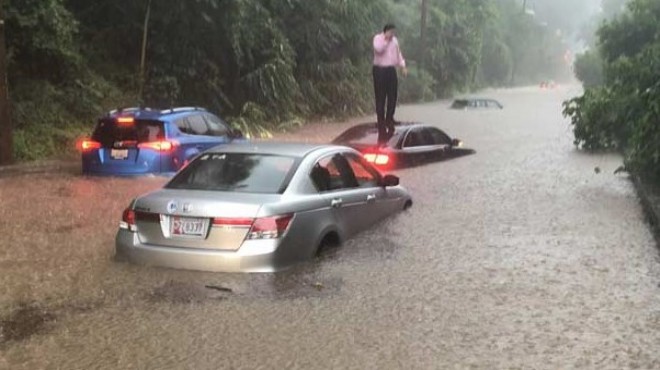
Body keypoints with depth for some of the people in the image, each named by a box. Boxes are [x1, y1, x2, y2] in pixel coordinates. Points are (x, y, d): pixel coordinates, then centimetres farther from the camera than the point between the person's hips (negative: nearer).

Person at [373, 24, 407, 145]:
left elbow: (398, 54, 19)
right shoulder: (377, 38, -4)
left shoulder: (394, 40, 15)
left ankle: (389, 123, 20)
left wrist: (402, 66, 9)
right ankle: (381, 125, 1)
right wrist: (386, 39, -16)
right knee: (380, 99, -4)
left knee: (392, 98, 6)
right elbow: (378, 49, -23)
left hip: (391, 70, 6)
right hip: (380, 70, -6)